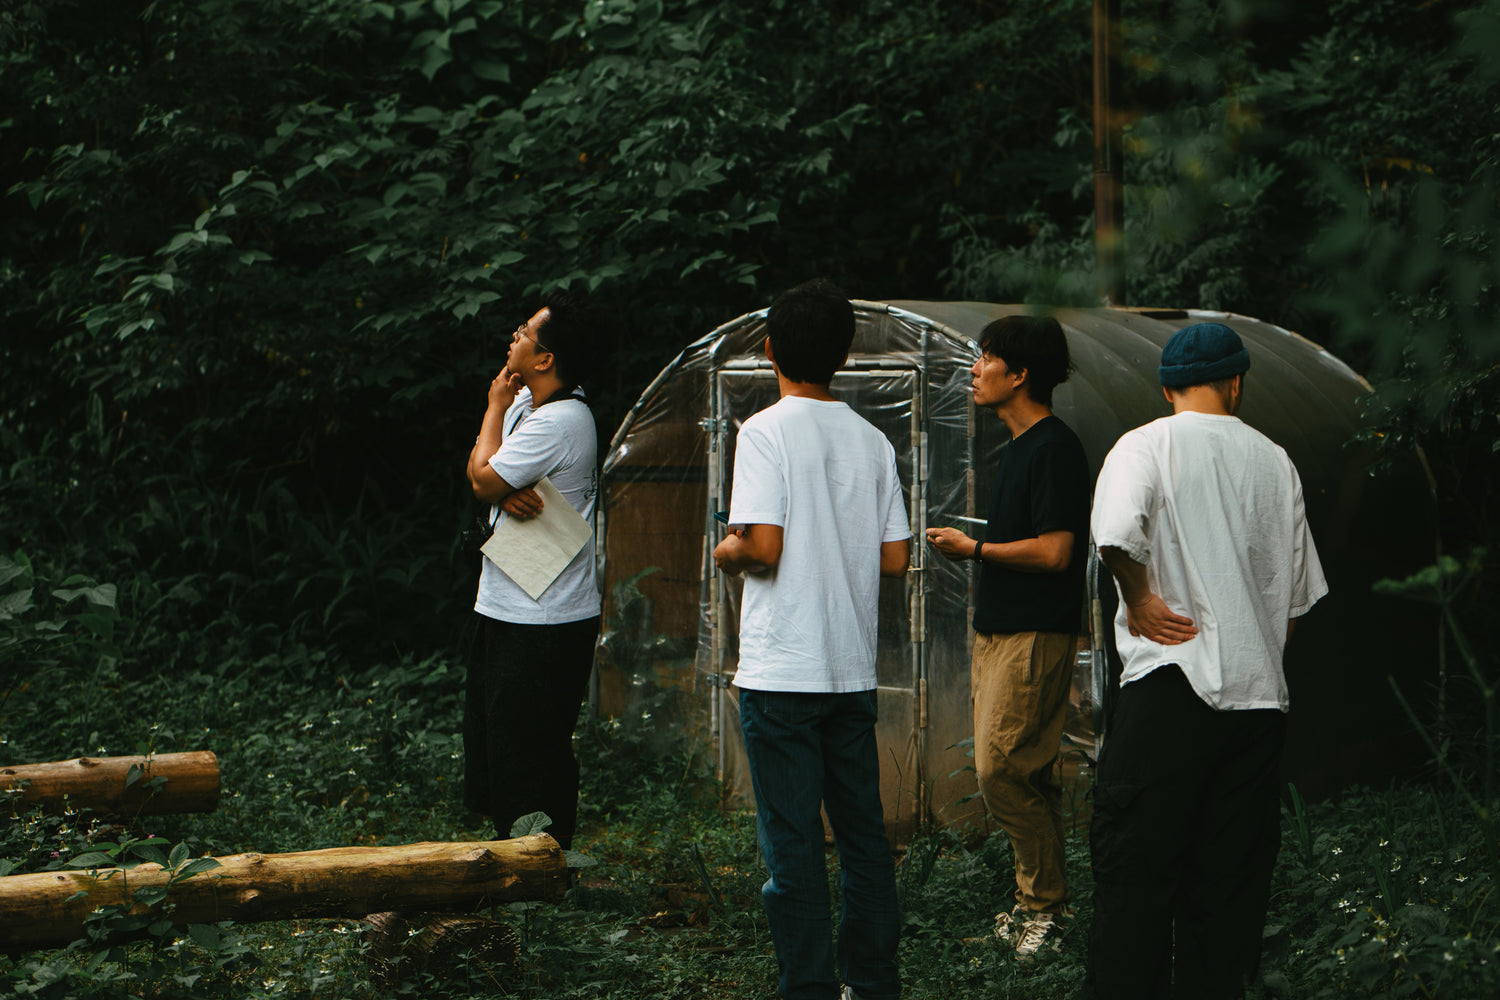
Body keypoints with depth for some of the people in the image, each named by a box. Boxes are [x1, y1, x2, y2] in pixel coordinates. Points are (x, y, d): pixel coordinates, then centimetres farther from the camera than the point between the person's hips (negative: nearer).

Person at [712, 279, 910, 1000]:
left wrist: (726, 554, 3)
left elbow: (762, 546, -18)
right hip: (854, 667, 5)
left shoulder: (765, 433, -10)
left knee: (792, 843, -1)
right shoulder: (872, 441, 6)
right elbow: (895, 559, 5)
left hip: (782, 673, -5)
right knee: (863, 832, 13)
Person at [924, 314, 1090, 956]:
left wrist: (974, 549, -11)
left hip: (1036, 636, -10)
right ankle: (1040, 899, 15)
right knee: (1026, 772, 10)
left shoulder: (1054, 449, -15)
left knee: (1001, 769, -11)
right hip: (999, 631, 10)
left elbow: (1054, 551, -20)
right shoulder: (1019, 446, 16)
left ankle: (1046, 900, -3)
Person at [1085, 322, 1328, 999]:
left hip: (1171, 683, -4)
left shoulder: (1147, 445, -1)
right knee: (1229, 881, 8)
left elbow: (1115, 535, -22)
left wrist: (1139, 600, -6)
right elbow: (1294, 595, 17)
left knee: (1133, 869, -2)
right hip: (1260, 695, 4)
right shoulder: (1274, 461, 13)